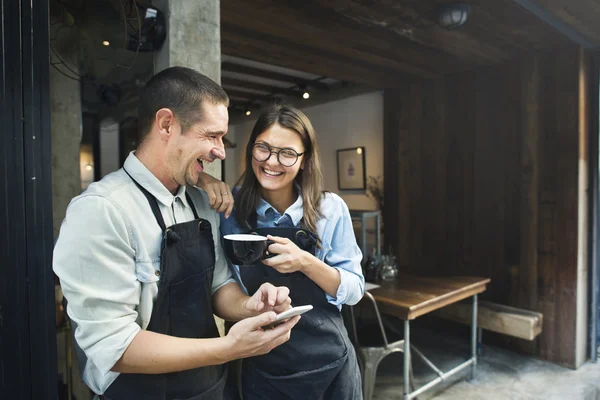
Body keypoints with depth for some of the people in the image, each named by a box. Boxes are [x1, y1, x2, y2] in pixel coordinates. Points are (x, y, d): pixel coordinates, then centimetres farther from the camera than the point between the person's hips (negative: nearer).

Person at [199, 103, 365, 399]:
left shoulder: (331, 209, -10)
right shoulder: (230, 207, -9)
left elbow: (354, 290, -7)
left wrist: (306, 262, -24)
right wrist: (201, 179, -18)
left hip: (329, 366, 1)